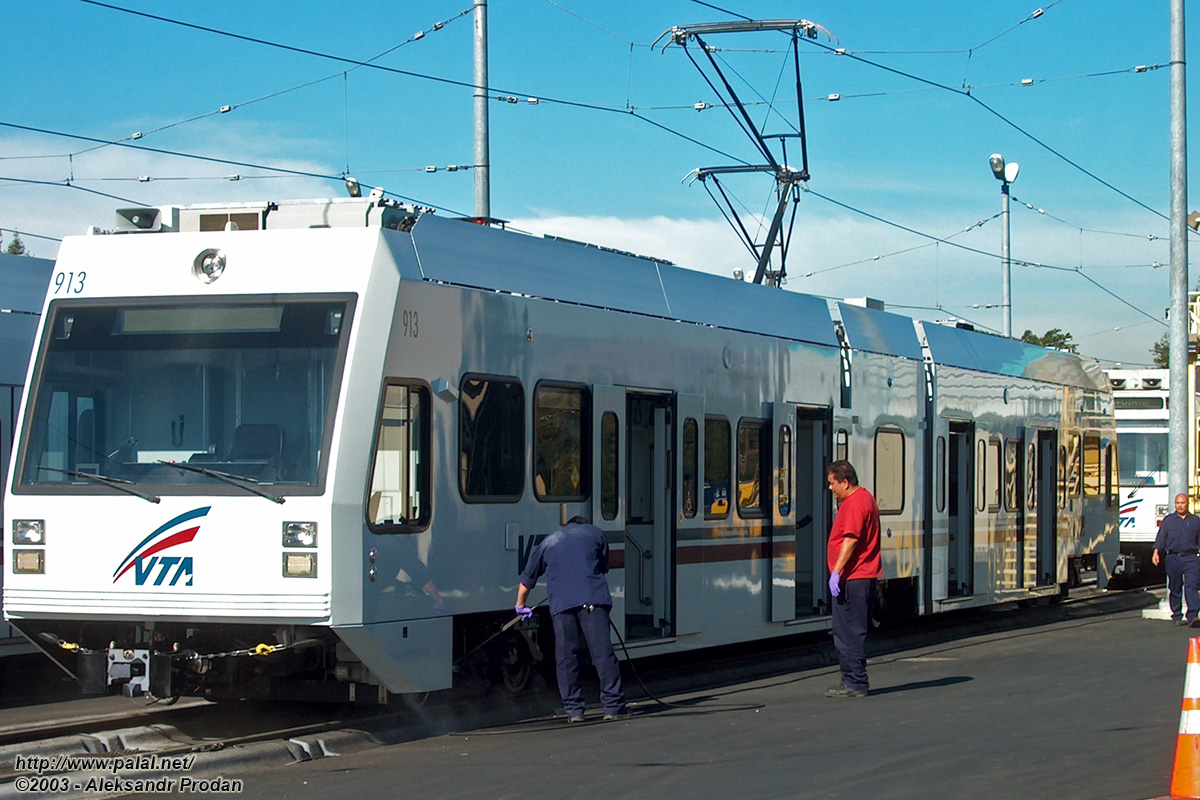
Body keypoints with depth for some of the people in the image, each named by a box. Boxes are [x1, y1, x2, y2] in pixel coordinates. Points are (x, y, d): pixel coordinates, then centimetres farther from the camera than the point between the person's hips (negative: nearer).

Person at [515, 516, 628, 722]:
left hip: (561, 603, 1)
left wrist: (521, 606, 48)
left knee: (566, 658, 6)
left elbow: (527, 579, 33)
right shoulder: (595, 533, 23)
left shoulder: (548, 542, 27)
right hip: (593, 599, -1)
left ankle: (574, 710, 6)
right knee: (603, 652, -3)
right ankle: (613, 706, -6)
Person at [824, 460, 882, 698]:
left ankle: (854, 683, -5)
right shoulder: (865, 498, 18)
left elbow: (851, 540, -25)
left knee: (849, 632, -7)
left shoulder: (855, 504, -16)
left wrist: (837, 571, -27)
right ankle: (853, 681, 19)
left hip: (853, 578, -11)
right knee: (853, 632, 14)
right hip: (865, 577, 11)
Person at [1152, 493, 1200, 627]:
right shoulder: (1168, 520, 10)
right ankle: (1176, 616, 16)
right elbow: (1160, 539, 6)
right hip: (1173, 558, 0)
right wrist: (1156, 553, -7)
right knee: (1174, 588, 5)